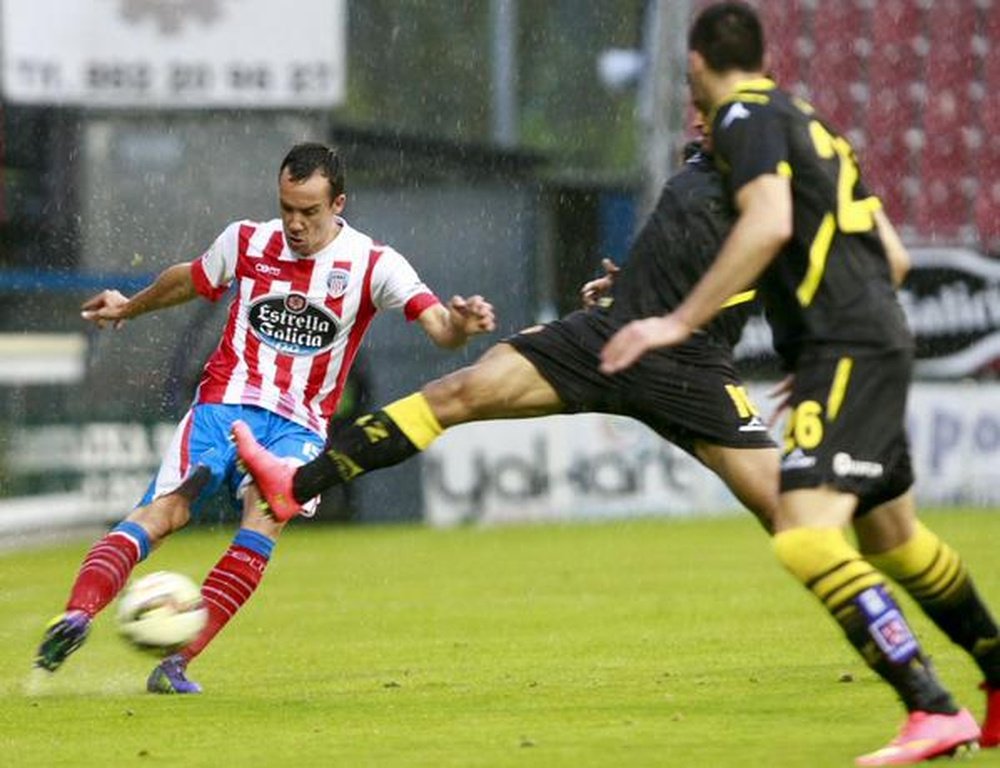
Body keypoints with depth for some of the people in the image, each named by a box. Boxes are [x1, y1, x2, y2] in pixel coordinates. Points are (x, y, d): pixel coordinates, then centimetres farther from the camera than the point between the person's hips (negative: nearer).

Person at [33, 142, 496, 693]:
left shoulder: (372, 264, -3)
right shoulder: (246, 242, 5)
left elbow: (438, 327, -13)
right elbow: (188, 280, 26)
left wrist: (460, 324, -37)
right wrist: (128, 307, 42)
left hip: (298, 426, -1)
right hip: (224, 404, 1)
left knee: (267, 513, -30)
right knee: (165, 509, -23)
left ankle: (178, 662, -33)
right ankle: (76, 616, -40)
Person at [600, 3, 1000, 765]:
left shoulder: (747, 116, -5)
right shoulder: (807, 123, 21)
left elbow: (770, 222, -23)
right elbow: (889, 251, 24)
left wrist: (680, 321, -22)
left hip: (847, 350, -10)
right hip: (876, 341, 10)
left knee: (805, 534, -20)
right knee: (893, 538, 23)